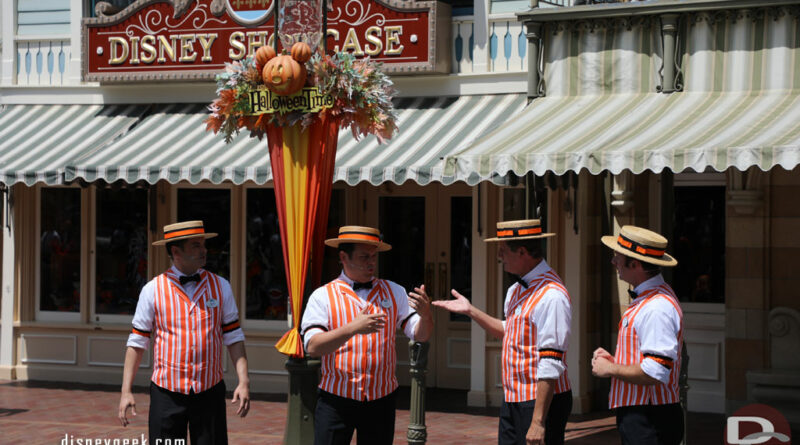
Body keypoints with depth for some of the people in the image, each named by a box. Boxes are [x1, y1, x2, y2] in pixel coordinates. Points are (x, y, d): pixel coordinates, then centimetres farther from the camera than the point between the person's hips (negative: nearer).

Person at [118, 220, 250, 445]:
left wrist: (244, 382, -5)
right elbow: (136, 343, 3)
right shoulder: (152, 290, 0)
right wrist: (126, 391, -2)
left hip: (210, 393, 1)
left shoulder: (220, 287, 5)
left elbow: (234, 338, 5)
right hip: (167, 393, -1)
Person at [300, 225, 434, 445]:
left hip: (381, 401, 3)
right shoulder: (323, 296, -1)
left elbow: (421, 335, 2)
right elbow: (312, 347, -13)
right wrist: (353, 328, -26)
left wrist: (425, 315, -21)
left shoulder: (394, 292, 9)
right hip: (336, 401, -3)